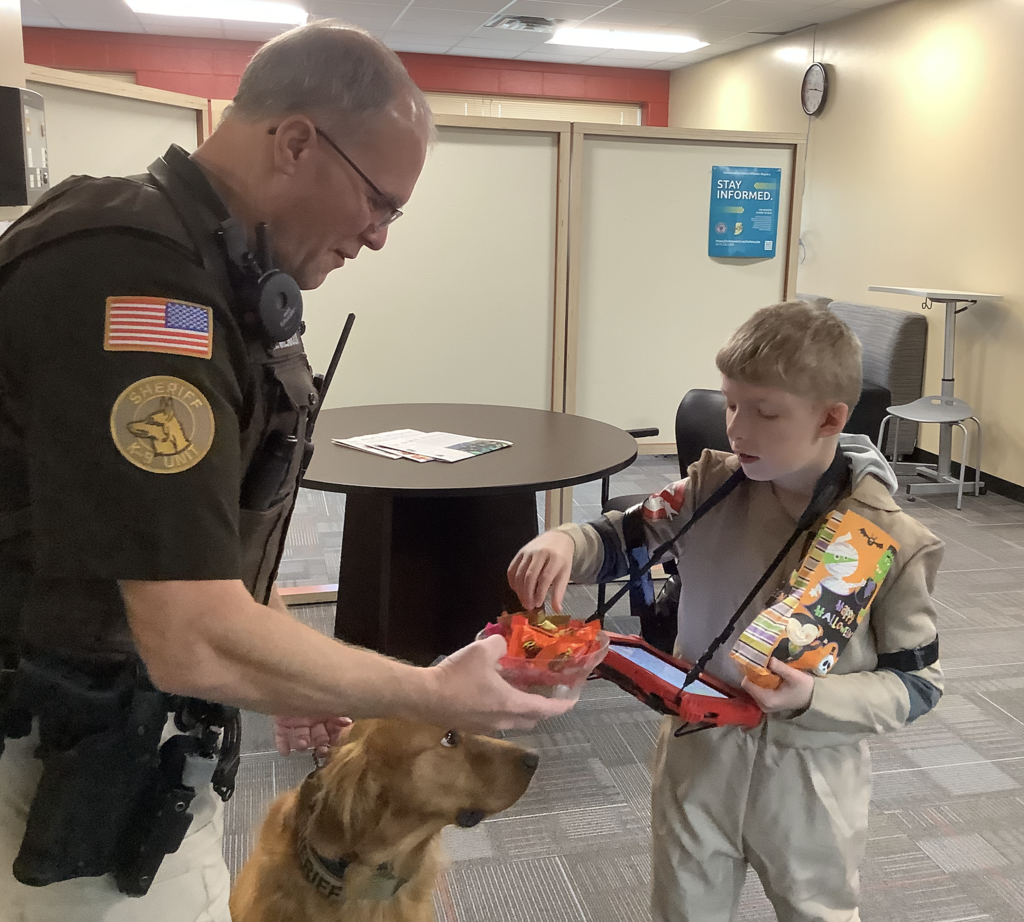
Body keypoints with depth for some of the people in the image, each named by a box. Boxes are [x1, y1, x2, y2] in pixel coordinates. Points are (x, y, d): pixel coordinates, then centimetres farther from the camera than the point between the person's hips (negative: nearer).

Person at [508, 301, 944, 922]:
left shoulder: (892, 540, -18)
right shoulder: (713, 487, -11)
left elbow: (918, 683, -11)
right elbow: (623, 539, -1)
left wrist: (814, 698, -26)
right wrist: (563, 543, -23)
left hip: (811, 773, -2)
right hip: (700, 751, 2)